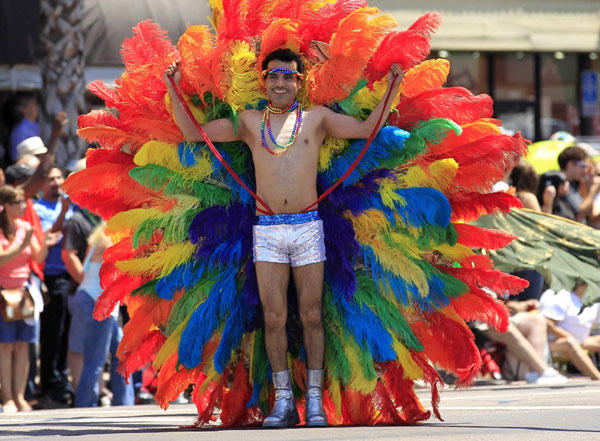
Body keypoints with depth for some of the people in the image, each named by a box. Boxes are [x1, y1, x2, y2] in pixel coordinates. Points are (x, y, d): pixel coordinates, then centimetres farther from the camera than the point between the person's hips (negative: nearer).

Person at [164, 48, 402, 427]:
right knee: (274, 317, -3)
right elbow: (193, 133, 12)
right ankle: (283, 401, 2)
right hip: (267, 230, 1)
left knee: (311, 315, -1)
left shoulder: (317, 118, 10)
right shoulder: (249, 122, 11)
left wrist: (391, 90, 1)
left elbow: (368, 129, 9)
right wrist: (174, 92, 4)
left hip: (308, 227, -1)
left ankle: (314, 400, 3)